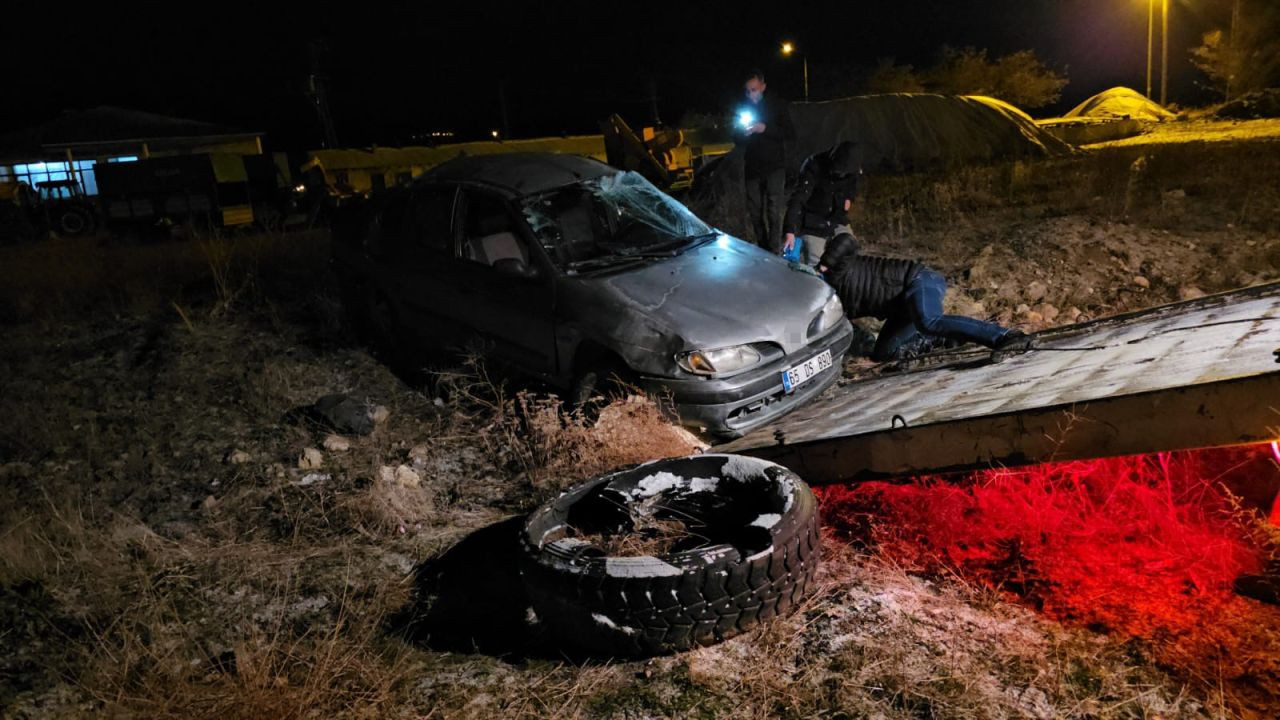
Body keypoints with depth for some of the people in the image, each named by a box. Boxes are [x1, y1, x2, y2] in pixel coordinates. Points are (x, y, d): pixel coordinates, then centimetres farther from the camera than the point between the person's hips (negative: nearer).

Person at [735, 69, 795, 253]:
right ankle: (762, 249, 19)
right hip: (752, 167, 5)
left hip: (774, 167, -4)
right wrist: (740, 131, -9)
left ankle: (774, 251, -10)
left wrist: (765, 128, -20)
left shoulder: (778, 105, -1)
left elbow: (791, 134, -8)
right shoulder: (745, 107, 11)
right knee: (754, 211, 7)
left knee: (773, 211, -12)